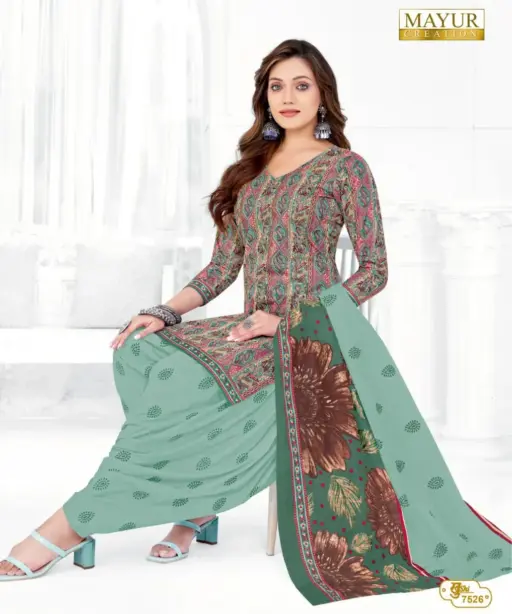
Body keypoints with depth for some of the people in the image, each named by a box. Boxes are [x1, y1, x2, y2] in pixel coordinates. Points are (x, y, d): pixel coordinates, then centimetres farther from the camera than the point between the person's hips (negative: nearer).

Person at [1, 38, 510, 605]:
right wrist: (165, 312, -4)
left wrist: (289, 319, -13)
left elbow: (374, 270, -2)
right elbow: (222, 267, 15)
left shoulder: (344, 166, 2)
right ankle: (197, 502, -9)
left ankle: (76, 523, -16)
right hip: (256, 329, 6)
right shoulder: (250, 169, 18)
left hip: (314, 331, -6)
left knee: (184, 381, -29)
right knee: (139, 353, -22)